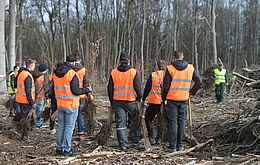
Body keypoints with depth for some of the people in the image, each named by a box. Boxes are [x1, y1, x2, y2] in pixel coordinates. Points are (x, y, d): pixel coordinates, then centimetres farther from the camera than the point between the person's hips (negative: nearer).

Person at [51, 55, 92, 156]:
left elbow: (53, 90, 12)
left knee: (61, 126, 14)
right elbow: (75, 91, -18)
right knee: (69, 127, 0)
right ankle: (66, 150, 4)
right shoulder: (72, 74, -16)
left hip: (60, 105, 7)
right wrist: (87, 90, -4)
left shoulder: (56, 73, 7)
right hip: (71, 105, -7)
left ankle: (59, 148, 19)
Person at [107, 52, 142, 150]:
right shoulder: (134, 72, -5)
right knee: (134, 120, 17)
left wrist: (111, 101, 15)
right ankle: (135, 139, 20)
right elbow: (138, 87, -6)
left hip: (118, 101, 2)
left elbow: (110, 88, 6)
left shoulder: (113, 73, 3)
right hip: (131, 101, -2)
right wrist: (139, 98, 8)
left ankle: (123, 144, 3)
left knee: (120, 123, 4)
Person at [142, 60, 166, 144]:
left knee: (148, 118, 12)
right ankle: (159, 138, 15)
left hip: (153, 102, -3)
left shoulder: (152, 75, -3)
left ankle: (151, 137, 3)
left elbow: (147, 89, -1)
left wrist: (143, 99, 10)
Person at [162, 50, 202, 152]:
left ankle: (172, 146, 1)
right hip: (184, 99, 3)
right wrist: (192, 92, 16)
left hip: (172, 99, -3)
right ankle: (180, 145, 15)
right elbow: (199, 82, 4)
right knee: (182, 123, 10)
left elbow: (165, 86, -7)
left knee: (172, 123, 1)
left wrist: (163, 98, 5)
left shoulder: (170, 68, -7)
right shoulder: (190, 68, 3)